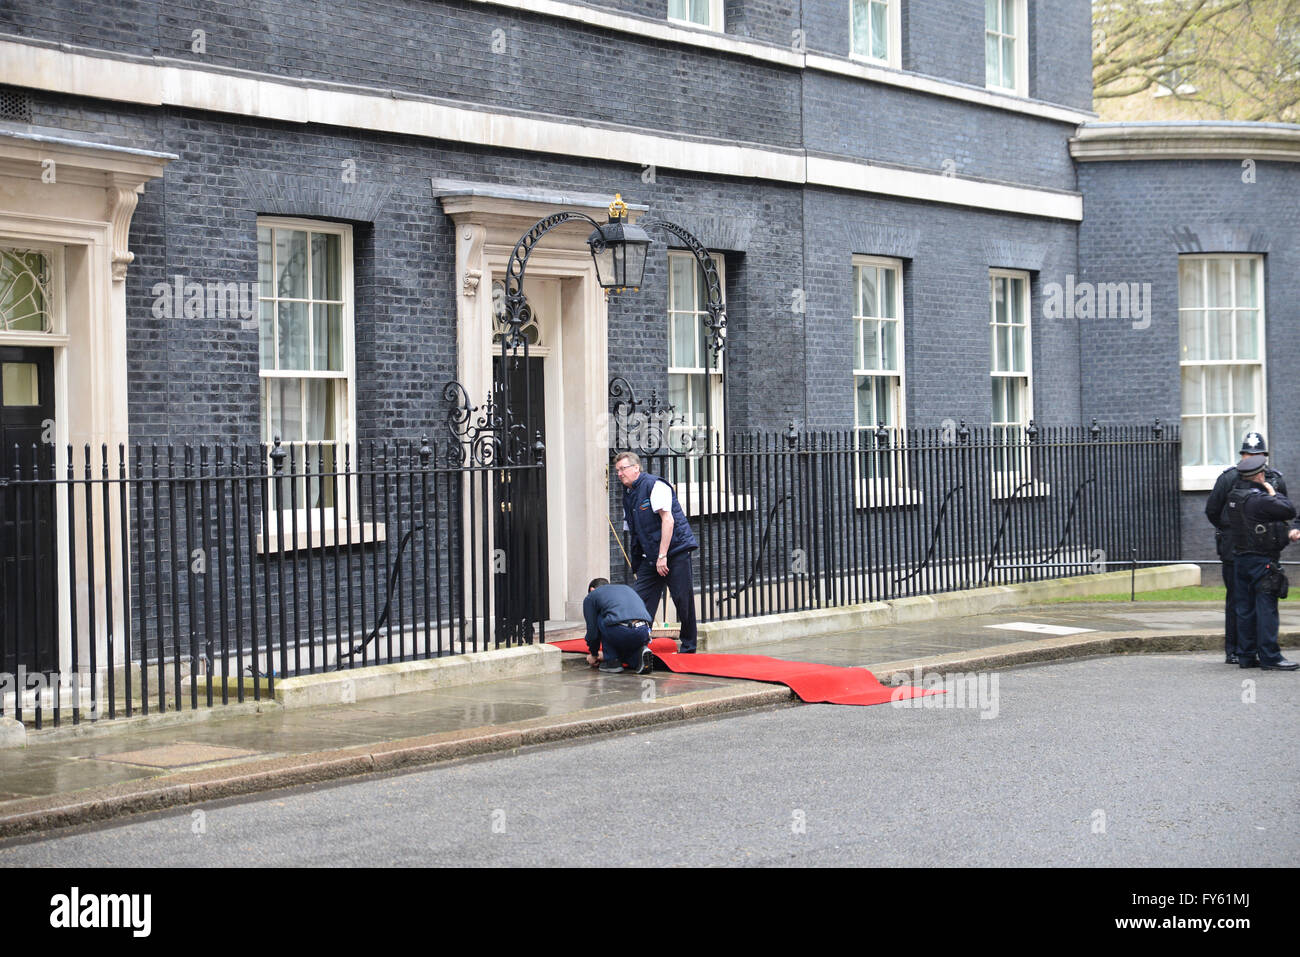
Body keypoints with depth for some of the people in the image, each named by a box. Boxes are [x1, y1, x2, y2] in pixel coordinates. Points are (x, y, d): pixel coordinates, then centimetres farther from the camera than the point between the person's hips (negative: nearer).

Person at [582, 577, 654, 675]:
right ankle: (639, 654, 2)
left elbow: (592, 629, 18)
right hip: (644, 633, 5)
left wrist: (594, 655, 38)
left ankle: (612, 661, 18)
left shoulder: (590, 597, 21)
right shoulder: (626, 588, 37)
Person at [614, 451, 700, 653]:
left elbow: (668, 520, -16)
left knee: (682, 599, -3)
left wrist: (662, 556, -19)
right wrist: (637, 564, 14)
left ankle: (688, 647, 9)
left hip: (675, 549, -7)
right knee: (641, 599, -4)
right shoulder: (628, 494, 15)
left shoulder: (654, 485, -9)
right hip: (650, 556, 7)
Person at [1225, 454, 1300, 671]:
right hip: (1261, 560, -9)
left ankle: (1246, 656, 15)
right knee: (1266, 608, -6)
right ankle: (1270, 657, -6)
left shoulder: (1235, 496, 9)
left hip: (1241, 558, 9)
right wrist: (1274, 493, -1)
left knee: (1245, 608, 11)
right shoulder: (1258, 499, -19)